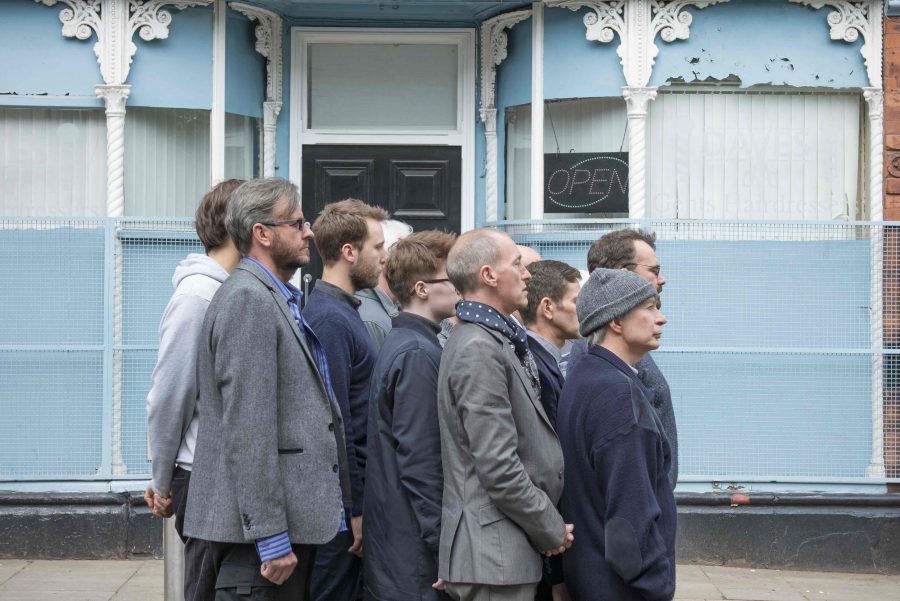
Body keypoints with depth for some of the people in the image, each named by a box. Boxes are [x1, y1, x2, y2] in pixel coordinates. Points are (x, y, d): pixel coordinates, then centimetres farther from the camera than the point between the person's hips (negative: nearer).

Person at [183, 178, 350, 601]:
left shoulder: (278, 299, 18)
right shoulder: (248, 300, -13)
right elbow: (248, 430, -19)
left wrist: (341, 508, 19)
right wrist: (270, 538, -21)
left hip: (291, 519, 10)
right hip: (261, 530, -10)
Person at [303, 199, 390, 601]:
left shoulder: (342, 311, 15)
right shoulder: (330, 318, -16)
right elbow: (336, 424, -20)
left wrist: (360, 499, 16)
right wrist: (355, 508, -18)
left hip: (353, 489, 10)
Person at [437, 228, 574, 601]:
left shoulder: (497, 341, 14)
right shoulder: (479, 350, -17)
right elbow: (498, 467, -21)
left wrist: (549, 524, 10)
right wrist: (551, 529, -11)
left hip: (510, 548, 10)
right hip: (496, 555, -10)